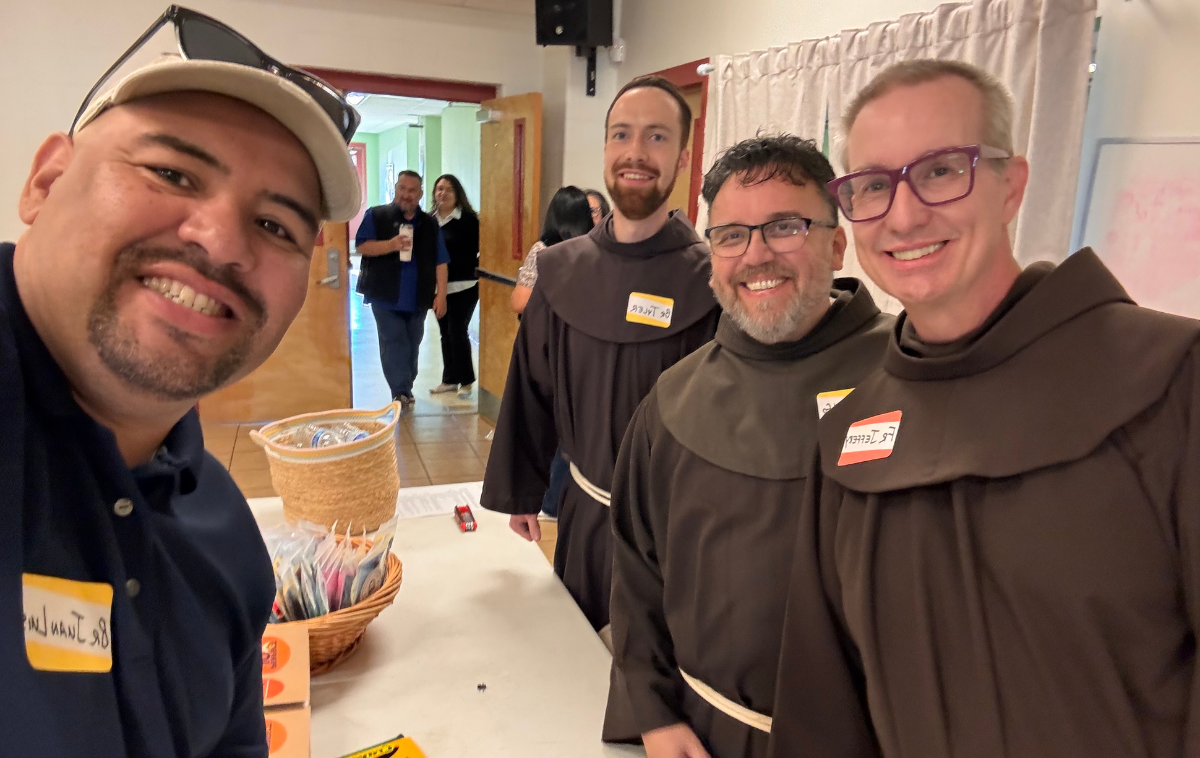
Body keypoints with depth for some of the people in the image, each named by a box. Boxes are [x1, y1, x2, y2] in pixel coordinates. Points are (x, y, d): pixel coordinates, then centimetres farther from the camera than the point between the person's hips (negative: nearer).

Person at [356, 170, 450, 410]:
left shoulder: (430, 223, 7)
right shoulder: (376, 216, -1)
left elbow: (441, 262, 4)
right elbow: (361, 246, -8)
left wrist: (441, 295, -4)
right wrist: (390, 245, -24)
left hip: (417, 299, 3)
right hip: (386, 296, -3)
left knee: (412, 345, 11)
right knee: (393, 343, -7)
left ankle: (405, 389, 25)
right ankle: (401, 393, -6)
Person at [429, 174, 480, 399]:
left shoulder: (468, 219, -8)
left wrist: (477, 271, -14)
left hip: (463, 286, -5)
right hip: (439, 286, 6)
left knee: (457, 331, -6)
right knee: (445, 333, 11)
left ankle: (466, 381, 7)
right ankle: (450, 379, 21)